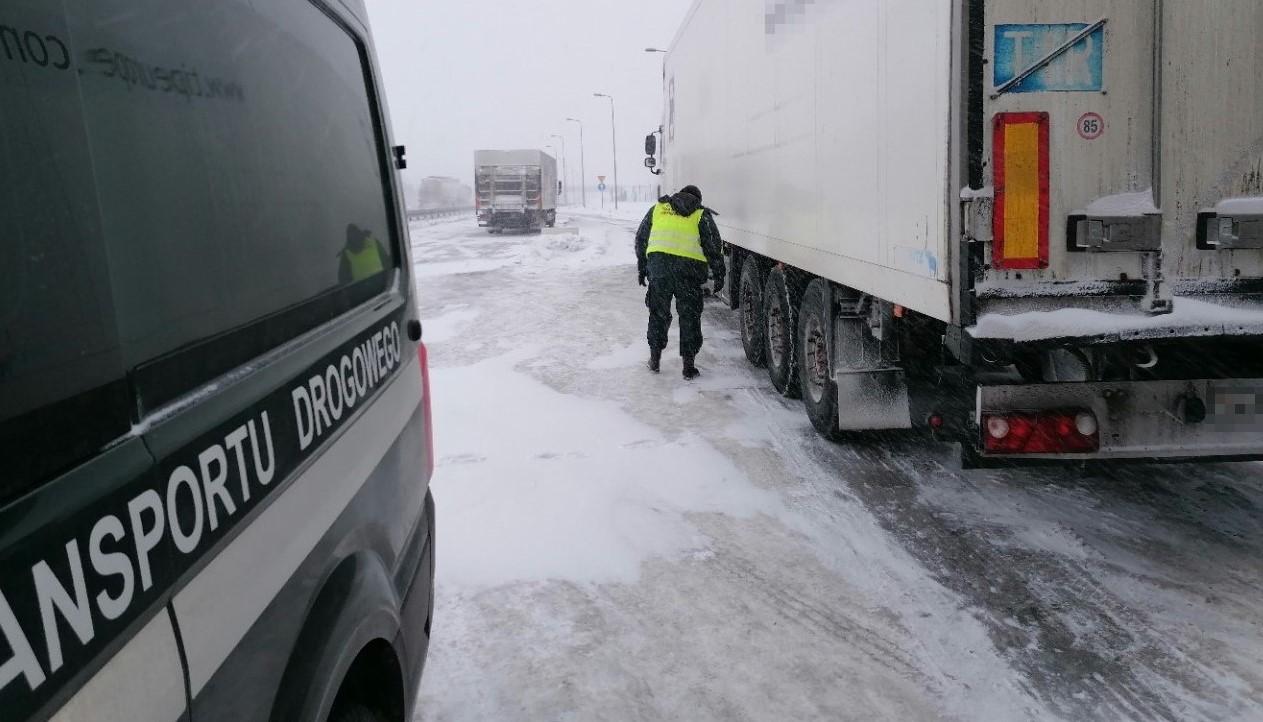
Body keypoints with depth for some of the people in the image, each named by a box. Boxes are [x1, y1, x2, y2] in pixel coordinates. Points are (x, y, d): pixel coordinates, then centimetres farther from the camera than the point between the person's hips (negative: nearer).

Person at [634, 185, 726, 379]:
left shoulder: (658, 208, 22)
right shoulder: (702, 214, 16)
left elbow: (641, 239, 22)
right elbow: (715, 246, 9)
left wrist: (642, 268, 27)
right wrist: (719, 275, 14)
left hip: (658, 261, 2)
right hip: (689, 266, -2)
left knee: (658, 312, 15)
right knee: (689, 316, 7)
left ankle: (655, 359, 22)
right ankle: (689, 365, 10)